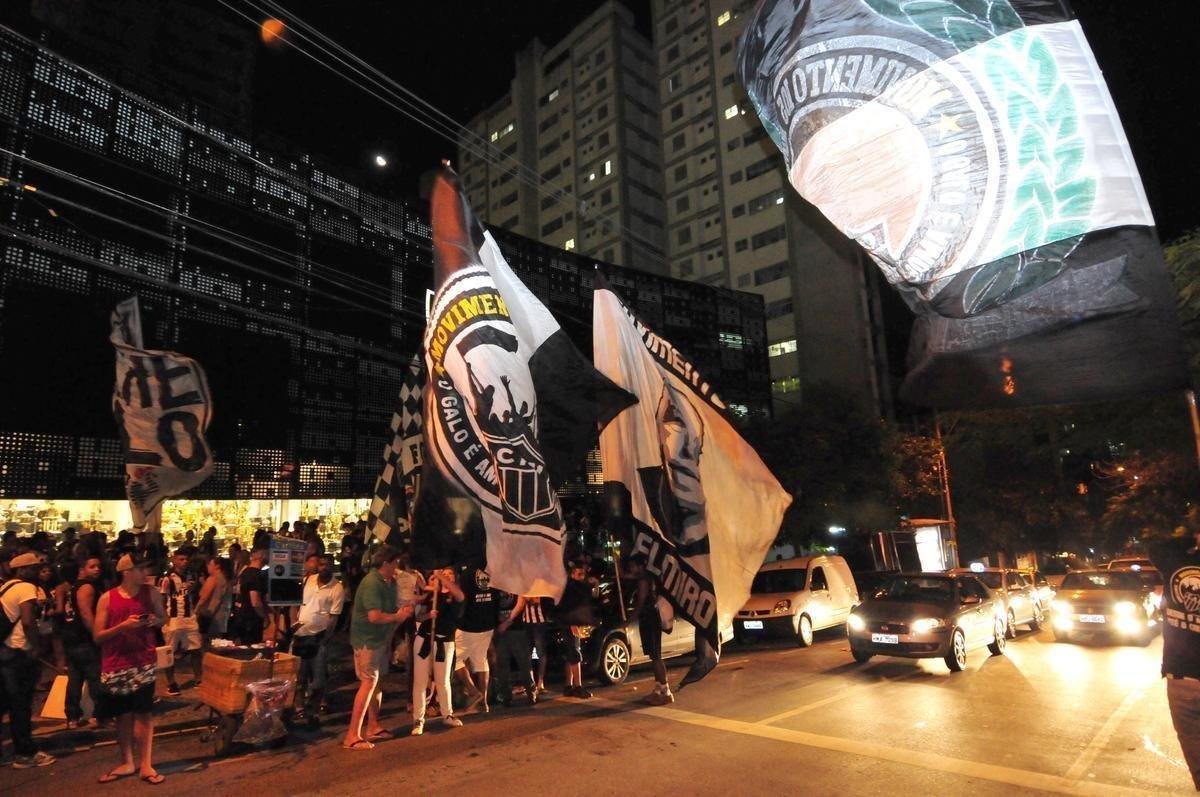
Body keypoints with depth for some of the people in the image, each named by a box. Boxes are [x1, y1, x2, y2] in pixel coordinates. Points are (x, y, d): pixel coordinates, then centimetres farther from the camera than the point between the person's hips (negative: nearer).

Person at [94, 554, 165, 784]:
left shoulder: (151, 594, -1)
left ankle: (145, 765, 7)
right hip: (116, 664, 0)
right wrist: (123, 625, -19)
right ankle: (127, 762, 28)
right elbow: (97, 637, -3)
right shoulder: (107, 598, -4)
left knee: (143, 712, -2)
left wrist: (155, 621, -10)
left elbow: (163, 618, 13)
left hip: (143, 661, 0)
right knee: (123, 714, 11)